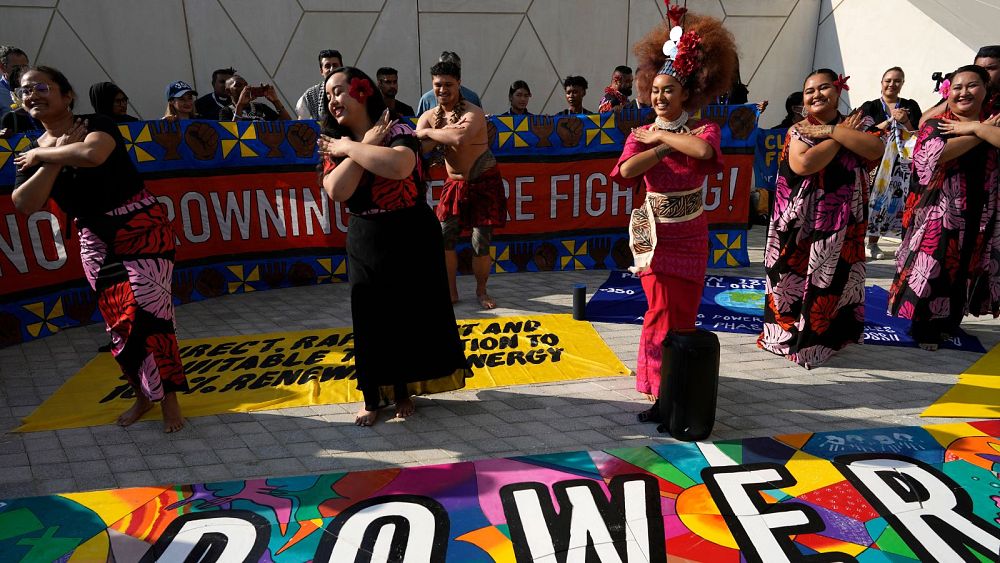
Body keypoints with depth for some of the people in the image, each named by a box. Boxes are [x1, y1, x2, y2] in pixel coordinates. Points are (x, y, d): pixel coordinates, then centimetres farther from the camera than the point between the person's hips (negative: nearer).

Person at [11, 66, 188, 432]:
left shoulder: (96, 125, -7)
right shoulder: (35, 152, 7)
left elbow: (93, 154, -31)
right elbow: (25, 205, -7)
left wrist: (43, 154, -14)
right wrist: (57, 156, -10)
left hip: (142, 227, -5)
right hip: (96, 241, 5)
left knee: (146, 312, -12)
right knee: (117, 323, 6)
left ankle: (169, 399, 1)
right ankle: (142, 395, 24)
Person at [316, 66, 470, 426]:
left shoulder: (398, 131, -9)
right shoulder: (333, 144, 2)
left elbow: (399, 167, -33)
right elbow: (337, 191, -17)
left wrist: (350, 146, -19)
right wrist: (367, 145, -15)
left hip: (412, 237, -2)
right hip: (365, 242, 3)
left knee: (413, 314, 7)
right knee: (370, 319, 6)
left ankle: (403, 390, 28)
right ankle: (372, 398, 22)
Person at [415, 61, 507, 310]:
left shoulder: (473, 112, -17)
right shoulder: (428, 116, 1)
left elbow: (460, 139, -38)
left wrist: (429, 133, -24)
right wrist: (445, 134, -31)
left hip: (485, 182, -5)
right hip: (455, 183, 5)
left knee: (481, 241, -4)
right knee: (444, 236, -1)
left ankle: (481, 291, 17)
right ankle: (451, 291, 14)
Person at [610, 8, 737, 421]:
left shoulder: (705, 129, -2)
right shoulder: (642, 134, -1)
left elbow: (703, 151, -28)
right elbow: (625, 171, -23)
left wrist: (663, 136, -16)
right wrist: (663, 143, -21)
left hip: (691, 236, 1)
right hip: (655, 235, -1)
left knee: (682, 314, 9)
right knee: (662, 313, -2)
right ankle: (663, 393, 11)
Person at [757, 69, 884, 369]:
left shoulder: (856, 123, 7)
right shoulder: (798, 131, 1)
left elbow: (876, 150, -15)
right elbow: (803, 164, -19)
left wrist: (828, 131, -14)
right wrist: (841, 135, -10)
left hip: (843, 221, 2)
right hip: (803, 220, -1)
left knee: (833, 277, 6)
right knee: (798, 274, 4)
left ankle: (821, 335, 23)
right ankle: (790, 331, 20)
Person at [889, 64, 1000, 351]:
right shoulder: (935, 124, -2)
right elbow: (928, 157, -23)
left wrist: (975, 127, -15)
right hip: (940, 211, -4)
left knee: (965, 269, 12)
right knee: (932, 266, 0)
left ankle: (949, 322, 29)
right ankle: (924, 326, 16)